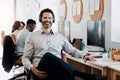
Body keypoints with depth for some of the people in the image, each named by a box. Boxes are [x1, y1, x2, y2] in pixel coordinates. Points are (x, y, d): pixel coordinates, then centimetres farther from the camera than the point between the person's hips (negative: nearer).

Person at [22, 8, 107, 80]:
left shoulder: (60, 37, 20)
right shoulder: (33, 36, 12)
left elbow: (72, 50, 22)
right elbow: (25, 58, 10)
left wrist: (84, 55, 0)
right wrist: (32, 69, -12)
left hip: (57, 69, 2)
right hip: (41, 72, -2)